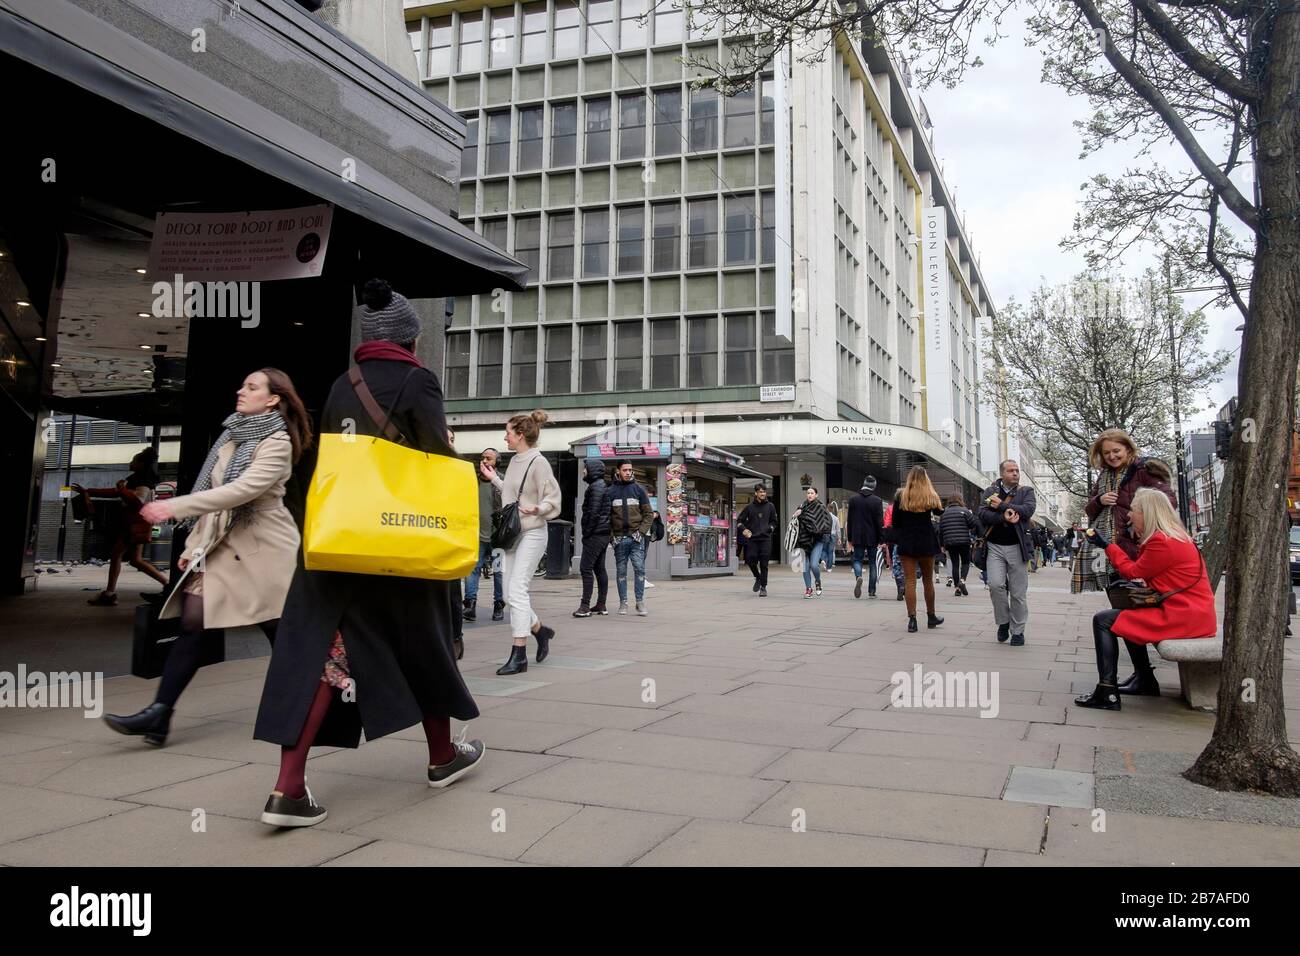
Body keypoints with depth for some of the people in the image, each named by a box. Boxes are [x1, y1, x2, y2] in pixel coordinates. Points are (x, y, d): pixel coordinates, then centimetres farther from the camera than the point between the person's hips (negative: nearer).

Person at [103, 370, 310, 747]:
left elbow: (244, 489, -25)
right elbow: (214, 492, 17)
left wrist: (176, 507, -29)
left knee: (282, 632, 3)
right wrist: (194, 543, 14)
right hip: (220, 543, 7)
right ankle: (158, 714, -5)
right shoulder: (231, 435, 14)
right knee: (192, 624, -4)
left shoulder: (276, 443, -11)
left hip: (263, 549, -7)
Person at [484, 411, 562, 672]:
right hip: (511, 533, 8)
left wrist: (536, 509, -31)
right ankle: (540, 630, 31)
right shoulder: (514, 461, 11)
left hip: (532, 533, -8)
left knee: (517, 591, -12)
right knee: (510, 593, 9)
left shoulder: (538, 462, -12)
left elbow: (553, 498, -13)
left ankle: (519, 655, -8)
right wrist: (494, 478, 29)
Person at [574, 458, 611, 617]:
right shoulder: (605, 486, 17)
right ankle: (601, 605, 15)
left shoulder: (595, 487, -12)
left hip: (595, 534, -10)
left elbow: (593, 512, -19)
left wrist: (586, 532, -13)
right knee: (599, 568, 12)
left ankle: (585, 606, -11)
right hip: (605, 534, 10)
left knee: (586, 568, -9)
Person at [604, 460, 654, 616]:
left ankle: (640, 602, -2)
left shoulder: (639, 489, 6)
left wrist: (641, 531, -6)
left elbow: (649, 513, 5)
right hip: (619, 538, 1)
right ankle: (623, 603, 12)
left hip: (636, 537, -1)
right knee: (621, 571, 5)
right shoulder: (610, 491, 6)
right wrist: (611, 534, -3)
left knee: (639, 568, -8)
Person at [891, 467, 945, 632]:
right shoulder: (931, 496, -3)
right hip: (926, 542, 1)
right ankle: (931, 617, 25)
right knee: (928, 580, 14)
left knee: (909, 580, -1)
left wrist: (897, 540, 11)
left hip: (906, 542, -1)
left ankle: (912, 620, -7)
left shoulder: (900, 496, -4)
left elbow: (895, 521, -1)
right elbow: (939, 512, 15)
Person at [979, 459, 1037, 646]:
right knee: (995, 584, -16)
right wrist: (1003, 517, -20)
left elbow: (1027, 510, -13)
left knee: (1018, 592, 3)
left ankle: (1017, 631, 16)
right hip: (995, 547, 0)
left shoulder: (1026, 491, 7)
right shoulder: (990, 491, 9)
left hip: (1017, 547, 0)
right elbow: (983, 515, -4)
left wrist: (1001, 506, -11)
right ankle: (1003, 621, 7)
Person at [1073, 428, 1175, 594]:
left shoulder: (1143, 470, 0)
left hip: (1132, 544, -6)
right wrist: (1099, 500, 0)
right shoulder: (1103, 476, 19)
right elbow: (1089, 511, 22)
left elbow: (1169, 499, -10)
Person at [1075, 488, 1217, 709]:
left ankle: (1107, 693, -15)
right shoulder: (1175, 536, 16)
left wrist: (1108, 545, 3)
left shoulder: (1163, 543, -18)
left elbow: (1133, 572, -7)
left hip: (1182, 616, -11)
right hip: (1192, 612, 11)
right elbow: (1141, 571, 13)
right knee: (1127, 616, 31)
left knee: (1103, 620, -11)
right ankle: (1145, 681, 33)